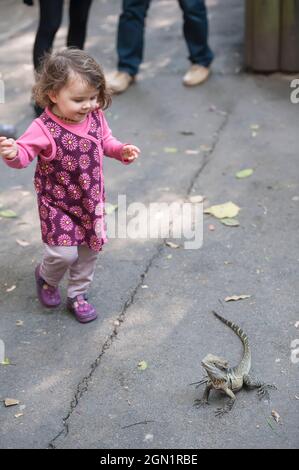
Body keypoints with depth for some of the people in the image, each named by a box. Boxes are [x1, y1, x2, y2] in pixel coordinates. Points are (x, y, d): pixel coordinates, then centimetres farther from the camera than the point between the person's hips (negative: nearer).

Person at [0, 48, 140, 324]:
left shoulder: (96, 118, -7)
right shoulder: (44, 129, -24)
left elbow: (105, 142, 11)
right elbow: (24, 153, -24)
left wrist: (122, 151, -8)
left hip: (91, 200, 6)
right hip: (58, 203, -5)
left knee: (90, 249, 14)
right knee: (64, 252, -10)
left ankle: (78, 294, 36)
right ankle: (47, 277, 26)